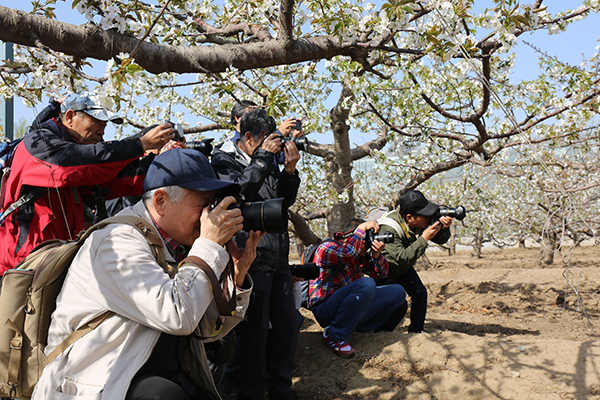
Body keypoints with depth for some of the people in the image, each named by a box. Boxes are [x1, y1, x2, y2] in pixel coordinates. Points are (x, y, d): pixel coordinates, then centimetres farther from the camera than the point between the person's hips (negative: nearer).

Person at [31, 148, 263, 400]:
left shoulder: (177, 246, 9)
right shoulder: (119, 240, -16)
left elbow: (209, 329, 12)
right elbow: (177, 316, -28)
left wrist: (237, 279, -4)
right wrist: (210, 244, -19)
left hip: (166, 377, 7)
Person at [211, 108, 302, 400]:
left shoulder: (266, 160, 16)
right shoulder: (224, 160, -2)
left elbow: (286, 200, 16)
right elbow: (239, 190, -21)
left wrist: (290, 169, 1)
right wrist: (263, 157, -16)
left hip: (277, 254, 7)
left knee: (287, 323, 11)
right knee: (255, 327, -4)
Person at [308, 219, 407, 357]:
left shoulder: (360, 254, 13)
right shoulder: (326, 247, -12)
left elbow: (381, 273, 13)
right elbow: (348, 253, -32)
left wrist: (377, 255, -6)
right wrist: (362, 228, -21)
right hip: (325, 310, -8)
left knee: (398, 292, 3)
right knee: (366, 284, -34)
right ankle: (335, 336, -23)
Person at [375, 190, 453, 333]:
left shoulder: (421, 221, -19)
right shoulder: (388, 229, -38)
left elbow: (441, 239, -6)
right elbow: (402, 260, -44)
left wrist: (444, 228, -29)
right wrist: (424, 238, -44)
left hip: (405, 267, 6)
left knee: (420, 293, -7)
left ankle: (416, 331, 10)